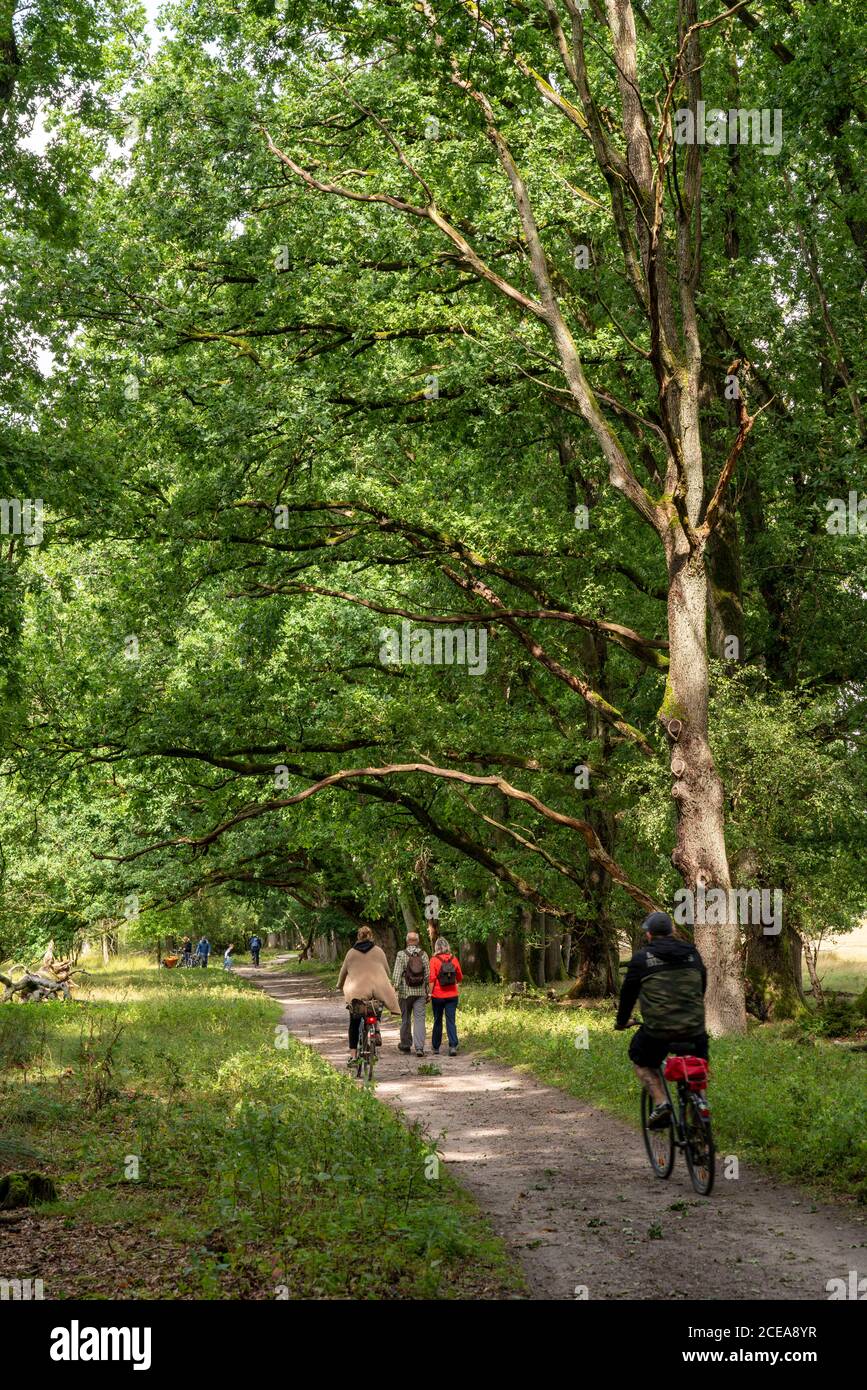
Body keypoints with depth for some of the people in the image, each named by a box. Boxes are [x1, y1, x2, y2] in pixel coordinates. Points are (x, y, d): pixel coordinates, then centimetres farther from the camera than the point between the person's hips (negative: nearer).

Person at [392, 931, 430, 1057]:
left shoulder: (401, 955, -7)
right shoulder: (424, 955, 0)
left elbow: (396, 974, -11)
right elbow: (428, 975, 2)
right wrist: (428, 992, 9)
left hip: (405, 992, -1)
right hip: (421, 992, 1)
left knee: (405, 1019, 13)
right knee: (419, 1019, -1)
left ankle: (405, 1045, 26)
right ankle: (419, 1047, -11)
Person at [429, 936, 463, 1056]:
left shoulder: (434, 960, -9)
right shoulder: (454, 959, 1)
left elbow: (432, 979, -13)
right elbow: (460, 977, 10)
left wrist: (430, 993, -5)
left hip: (438, 996, -2)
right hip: (452, 995, 2)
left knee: (437, 1021, 11)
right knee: (451, 1021, 2)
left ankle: (435, 1047, 21)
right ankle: (453, 1046, -12)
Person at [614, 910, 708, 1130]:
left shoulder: (642, 957, 1)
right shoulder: (692, 954, 12)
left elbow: (628, 992, 9)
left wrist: (621, 1021, 25)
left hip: (657, 1029, -3)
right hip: (694, 1028, 3)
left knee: (641, 1061, 22)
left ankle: (660, 1102, 3)